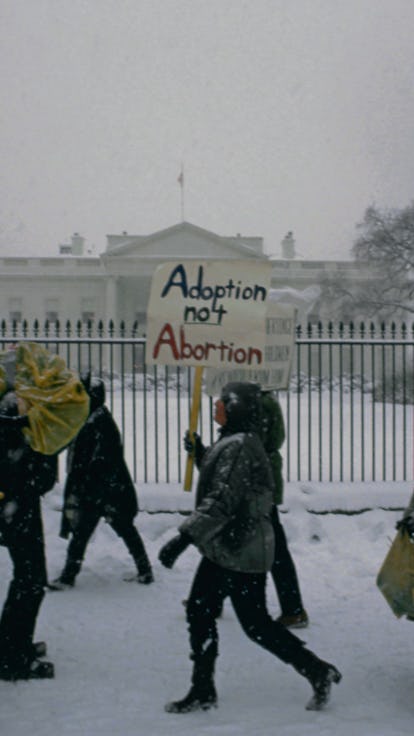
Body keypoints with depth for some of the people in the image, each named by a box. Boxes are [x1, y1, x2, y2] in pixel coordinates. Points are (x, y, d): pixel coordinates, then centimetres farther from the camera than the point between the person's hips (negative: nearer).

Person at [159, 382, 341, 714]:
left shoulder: (237, 447, -22)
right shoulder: (233, 443, 11)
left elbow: (220, 502, -29)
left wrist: (183, 538, -30)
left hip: (241, 553, -10)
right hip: (223, 550, 10)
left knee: (256, 624, -1)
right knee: (199, 612, 9)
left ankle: (319, 672, 13)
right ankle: (202, 692, 16)